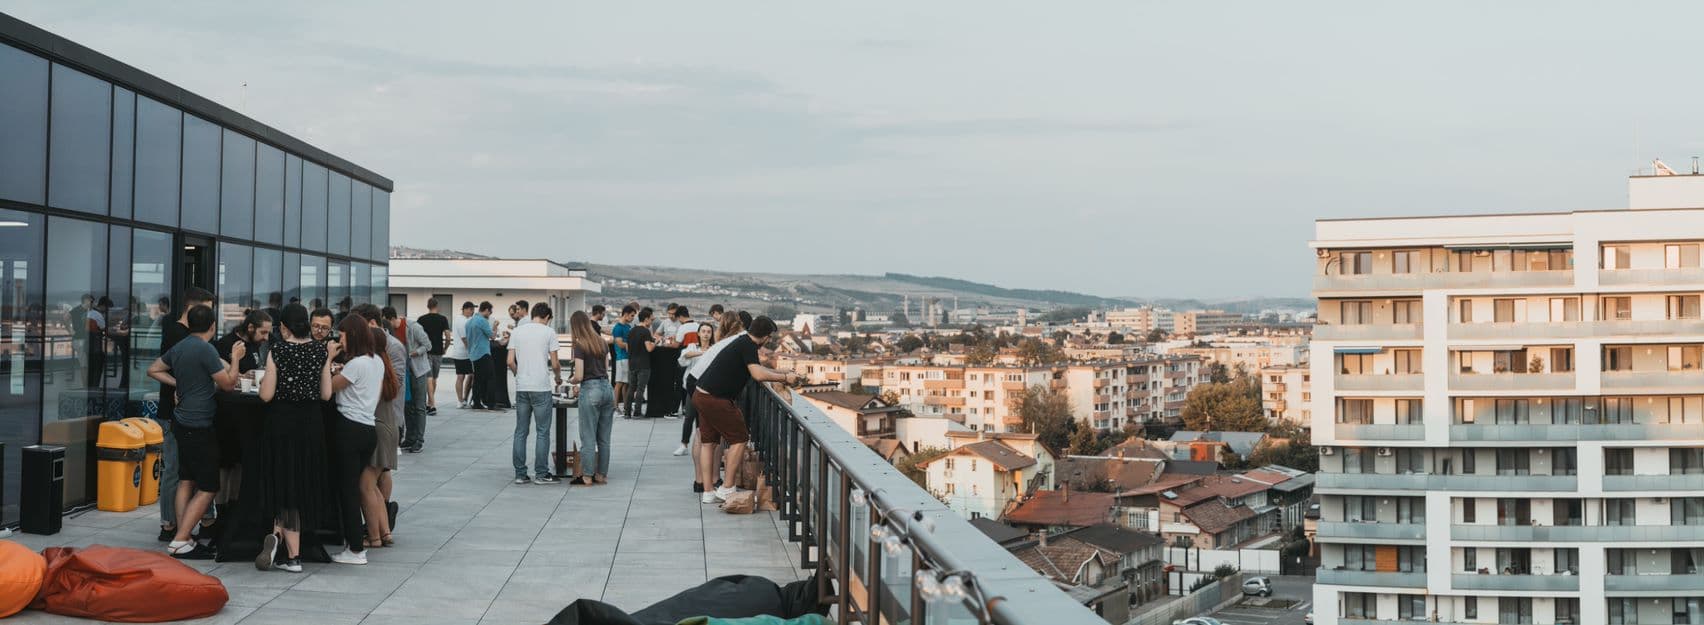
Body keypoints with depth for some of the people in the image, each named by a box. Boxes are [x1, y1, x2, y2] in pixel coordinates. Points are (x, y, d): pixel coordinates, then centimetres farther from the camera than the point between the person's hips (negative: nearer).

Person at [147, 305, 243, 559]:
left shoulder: (178, 347, 9)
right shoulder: (206, 350, -17)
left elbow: (153, 370, 21)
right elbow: (228, 384, -13)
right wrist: (235, 358, 1)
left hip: (182, 421, 9)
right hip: (199, 426, -9)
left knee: (186, 482, 14)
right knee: (208, 488, -5)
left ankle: (183, 540, 16)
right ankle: (179, 542, -9)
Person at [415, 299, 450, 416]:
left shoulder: (421, 319, -2)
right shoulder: (443, 319, -2)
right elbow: (448, 337, -7)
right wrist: (445, 348, 11)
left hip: (426, 352, -2)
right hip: (438, 351, 2)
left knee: (429, 378, -6)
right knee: (434, 378, 15)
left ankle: (432, 406, -17)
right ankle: (430, 403, 24)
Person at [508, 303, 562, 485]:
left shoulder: (517, 331, 7)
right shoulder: (549, 332, -3)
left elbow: (510, 362, 3)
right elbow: (555, 363, -3)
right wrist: (558, 378, 16)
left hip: (521, 388, 4)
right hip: (541, 388, -4)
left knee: (520, 432, 9)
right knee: (542, 432, 3)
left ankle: (520, 474, 10)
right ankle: (541, 474, 4)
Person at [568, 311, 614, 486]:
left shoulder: (580, 345, -10)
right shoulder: (602, 342, 10)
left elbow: (579, 376, -13)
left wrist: (572, 381, 7)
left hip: (590, 389, -6)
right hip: (607, 387, 6)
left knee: (588, 437, 1)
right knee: (604, 438, 12)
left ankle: (587, 476, 4)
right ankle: (602, 474, 16)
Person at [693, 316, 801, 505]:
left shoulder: (742, 343, 18)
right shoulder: (748, 346, -12)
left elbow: (758, 368, 32)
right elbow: (759, 375, -24)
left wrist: (783, 373, 28)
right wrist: (785, 378, -13)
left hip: (701, 395, 10)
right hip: (716, 399, -10)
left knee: (708, 442, 12)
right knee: (739, 439, 0)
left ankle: (708, 492, 15)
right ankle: (727, 489, 1)